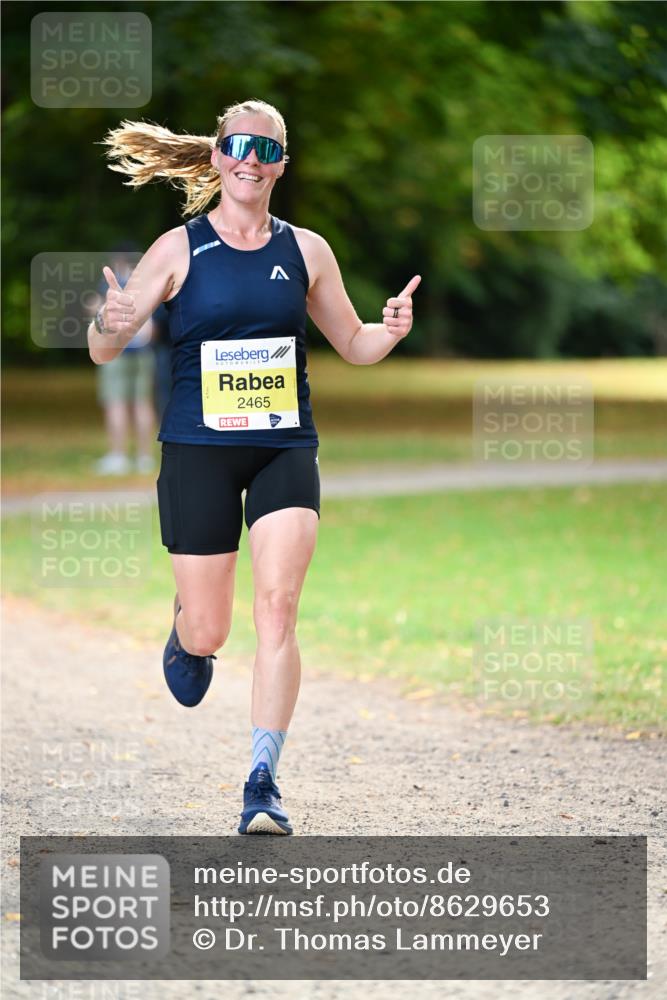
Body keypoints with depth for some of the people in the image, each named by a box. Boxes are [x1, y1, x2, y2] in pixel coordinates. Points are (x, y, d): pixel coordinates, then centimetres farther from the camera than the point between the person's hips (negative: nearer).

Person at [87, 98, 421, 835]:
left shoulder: (305, 251, 5)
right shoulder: (180, 249, -2)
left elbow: (353, 345, 15)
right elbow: (102, 351, -1)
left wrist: (392, 330, -7)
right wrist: (110, 324, -25)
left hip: (284, 450, 1)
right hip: (198, 451, -1)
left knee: (277, 607, -15)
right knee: (208, 633, 3)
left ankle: (263, 783, -12)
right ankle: (184, 634, 43)